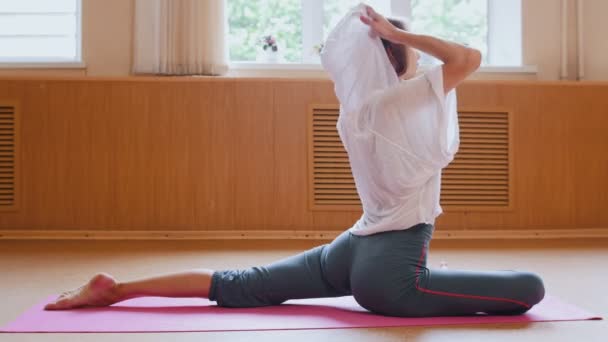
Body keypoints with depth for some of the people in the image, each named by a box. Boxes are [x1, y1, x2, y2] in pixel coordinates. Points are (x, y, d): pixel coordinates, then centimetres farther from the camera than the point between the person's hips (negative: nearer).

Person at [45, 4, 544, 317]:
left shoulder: (355, 110, 8)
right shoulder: (398, 101, -15)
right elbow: (469, 58, -18)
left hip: (351, 251, 8)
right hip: (390, 270, -8)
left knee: (240, 286, 17)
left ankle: (116, 288, 14)